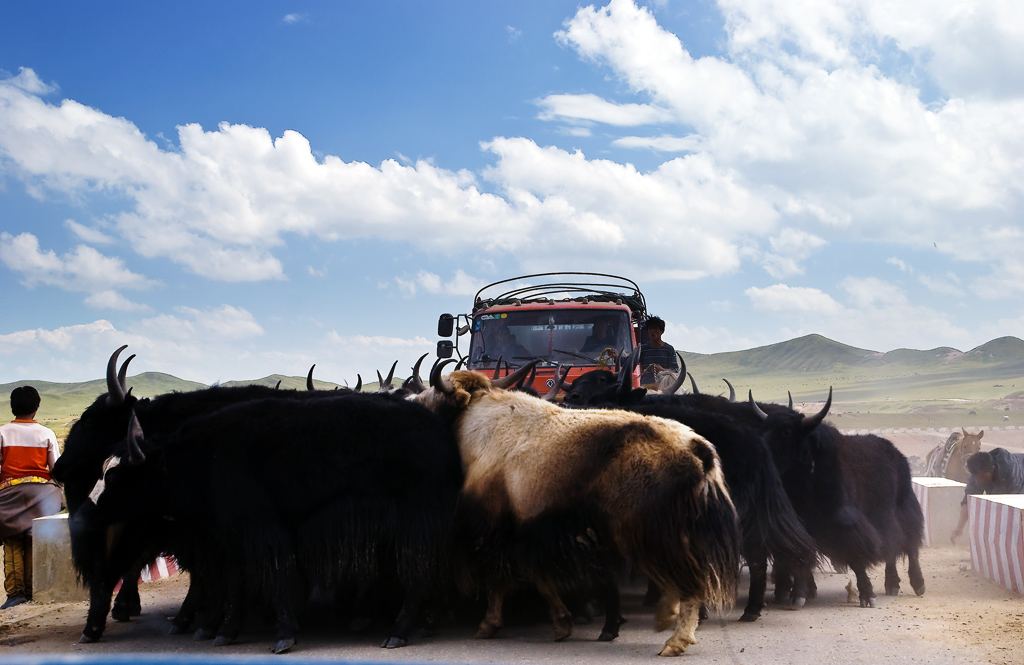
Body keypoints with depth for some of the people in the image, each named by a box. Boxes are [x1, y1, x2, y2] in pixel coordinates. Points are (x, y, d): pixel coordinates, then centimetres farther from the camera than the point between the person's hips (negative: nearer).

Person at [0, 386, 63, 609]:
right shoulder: (46, 433, 1)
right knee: (34, 541, 6)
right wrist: (57, 491, 15)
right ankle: (32, 589, 6)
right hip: (41, 489, 1)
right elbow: (56, 468, 3)